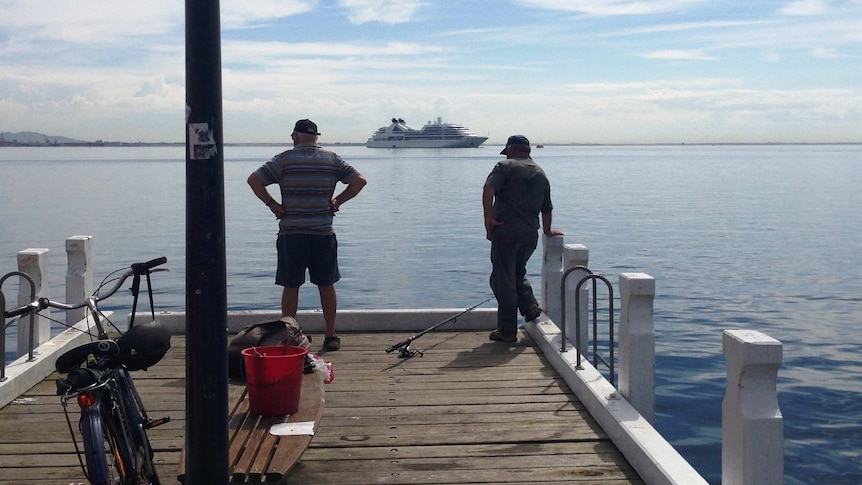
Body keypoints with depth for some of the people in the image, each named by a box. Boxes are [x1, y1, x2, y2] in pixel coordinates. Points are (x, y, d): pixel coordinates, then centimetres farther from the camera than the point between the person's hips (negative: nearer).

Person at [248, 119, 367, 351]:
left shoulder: (284, 160, -1)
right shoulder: (332, 160, 5)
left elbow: (254, 179, -7)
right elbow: (359, 180, 1)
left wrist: (272, 204, -1)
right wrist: (337, 201, 5)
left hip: (291, 233, -1)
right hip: (324, 233, 2)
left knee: (291, 286, 6)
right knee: (326, 285, 10)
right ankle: (331, 337, 16)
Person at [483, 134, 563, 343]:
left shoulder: (505, 166, 2)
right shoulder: (541, 174, 17)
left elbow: (488, 189, -16)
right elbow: (547, 208, 21)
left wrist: (488, 216, -16)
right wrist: (547, 231, 36)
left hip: (505, 232, -5)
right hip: (530, 235, 5)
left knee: (503, 279, 0)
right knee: (518, 273, 27)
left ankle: (507, 330, 1)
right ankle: (530, 305, 8)